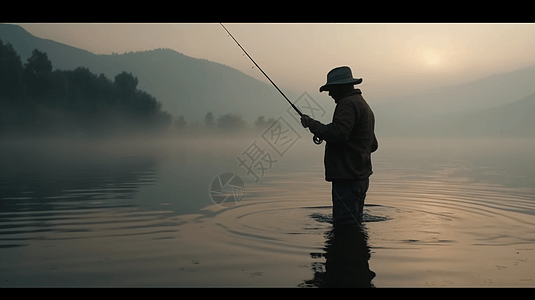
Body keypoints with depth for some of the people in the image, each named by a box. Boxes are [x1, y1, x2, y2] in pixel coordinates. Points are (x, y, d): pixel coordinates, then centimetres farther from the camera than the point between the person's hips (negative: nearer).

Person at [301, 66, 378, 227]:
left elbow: (338, 133, -28)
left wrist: (312, 124, -15)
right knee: (354, 224, 16)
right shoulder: (364, 105, 22)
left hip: (347, 177, -11)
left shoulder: (348, 103, -11)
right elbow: (373, 145, 26)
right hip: (361, 176, 11)